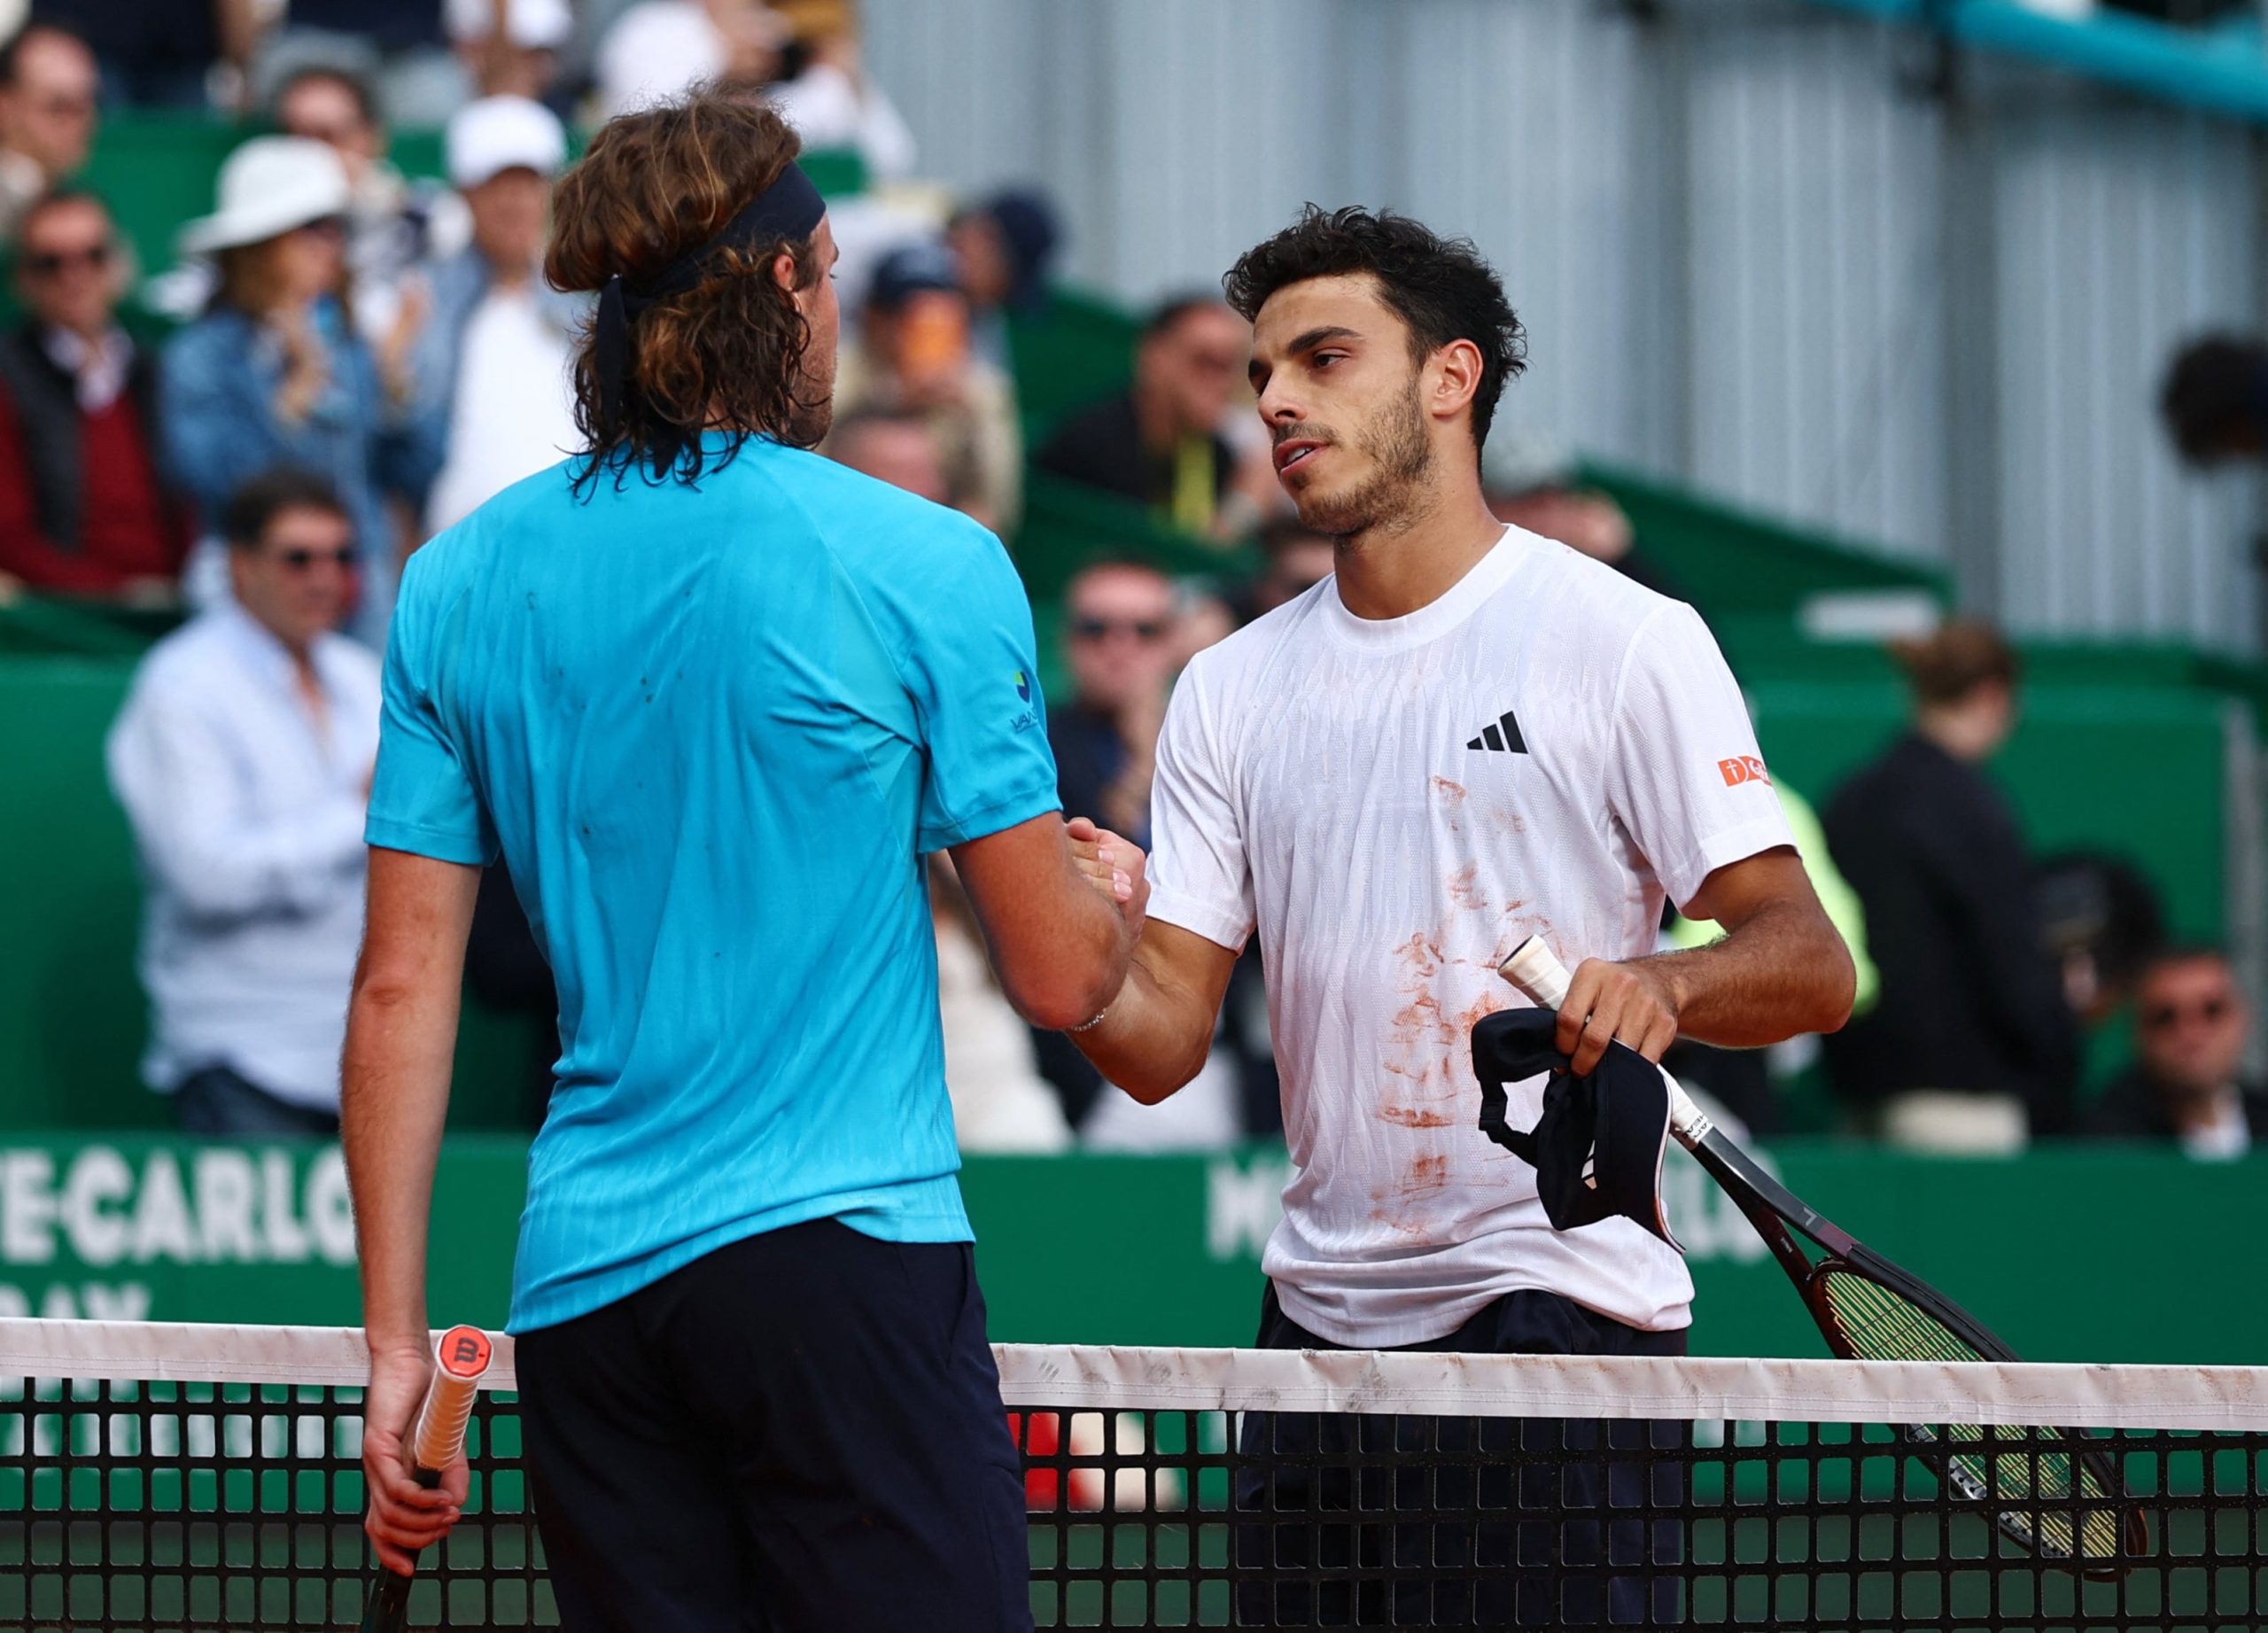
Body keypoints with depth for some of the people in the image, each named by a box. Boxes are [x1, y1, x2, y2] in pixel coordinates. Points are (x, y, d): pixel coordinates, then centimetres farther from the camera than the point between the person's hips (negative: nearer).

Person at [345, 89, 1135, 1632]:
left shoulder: (459, 583, 8)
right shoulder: (924, 566, -4)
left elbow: (403, 990, 7)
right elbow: (1059, 979, 0)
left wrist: (396, 1342, 11)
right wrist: (1113, 897, 24)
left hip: (582, 1289, 5)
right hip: (845, 1259, -5)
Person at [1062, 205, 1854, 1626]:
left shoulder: (1624, 639, -3)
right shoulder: (1235, 688, 12)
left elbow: (1809, 964, -8)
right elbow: (1164, 1045, 8)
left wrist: (1661, 987, -29)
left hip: (1558, 1296, -5)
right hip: (1324, 1316, 5)